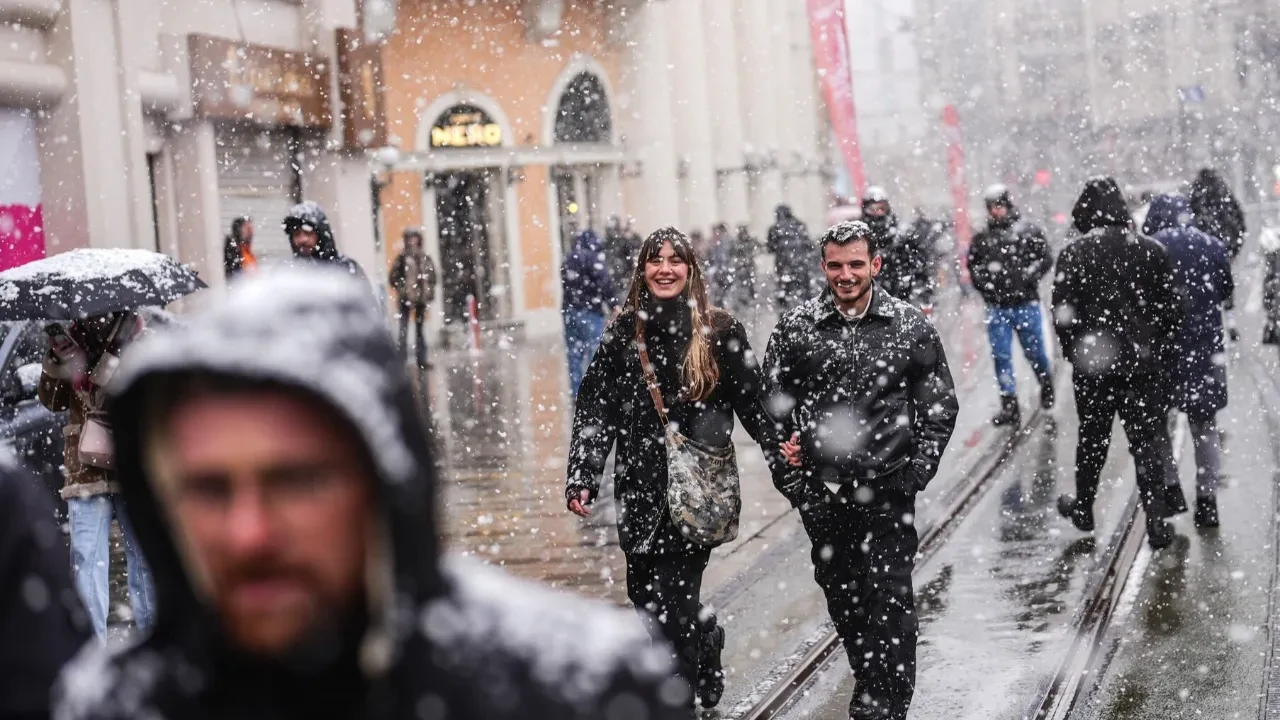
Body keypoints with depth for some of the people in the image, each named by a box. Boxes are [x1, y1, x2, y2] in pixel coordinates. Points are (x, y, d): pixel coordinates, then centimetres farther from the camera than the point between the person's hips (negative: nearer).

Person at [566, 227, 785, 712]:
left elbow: (753, 402, 0)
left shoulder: (720, 331, -2)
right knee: (644, 591, 9)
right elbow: (595, 408, 4)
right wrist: (581, 477, -2)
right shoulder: (624, 332, 5)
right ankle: (707, 639, 38)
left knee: (671, 598, -7)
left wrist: (781, 452, -12)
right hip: (639, 486, 4)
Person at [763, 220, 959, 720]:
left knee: (891, 599, -6)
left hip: (890, 490, -2)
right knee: (841, 594, 12)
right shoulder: (796, 328, 2)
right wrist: (791, 481, 0)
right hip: (823, 492, 2)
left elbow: (939, 406, 5)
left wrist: (915, 471, -2)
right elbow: (774, 407, 7)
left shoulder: (911, 327, 0)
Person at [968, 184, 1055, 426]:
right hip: (996, 306, 2)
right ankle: (1009, 407, 3)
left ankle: (1046, 385, 37)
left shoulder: (1029, 232, -1)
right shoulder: (982, 238, 6)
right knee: (1001, 356, -1)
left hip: (1026, 303, -2)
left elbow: (1045, 259, -1)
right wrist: (982, 279, 0)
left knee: (1034, 351, 8)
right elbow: (972, 264, 17)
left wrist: (1027, 275, -14)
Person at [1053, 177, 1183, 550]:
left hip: (1092, 366, -1)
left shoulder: (1073, 254, -8)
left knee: (1092, 439, 16)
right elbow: (1171, 310, 1)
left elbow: (1063, 316, -9)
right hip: (1144, 365, 1)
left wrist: (1075, 353, 6)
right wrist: (1161, 354, 12)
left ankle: (1083, 509, 30)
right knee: (1147, 443, 4)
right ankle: (1156, 522, 0)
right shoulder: (1151, 250, -2)